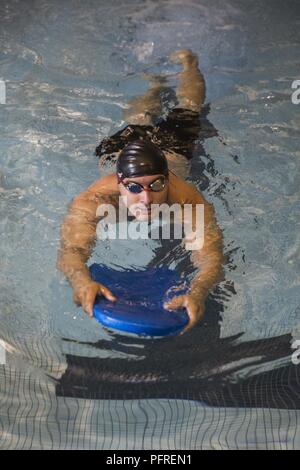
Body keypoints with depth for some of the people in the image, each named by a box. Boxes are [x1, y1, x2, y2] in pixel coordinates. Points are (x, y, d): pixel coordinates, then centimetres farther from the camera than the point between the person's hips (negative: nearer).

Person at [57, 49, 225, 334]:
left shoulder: (188, 200, -49)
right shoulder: (96, 197, -48)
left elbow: (210, 256, -56)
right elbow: (71, 249, -55)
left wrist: (197, 293, -76)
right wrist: (82, 281, -77)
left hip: (171, 149, 1)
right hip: (118, 150, 0)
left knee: (187, 110, 32)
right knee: (138, 122, 36)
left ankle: (187, 62, 59)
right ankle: (156, 83, 63)